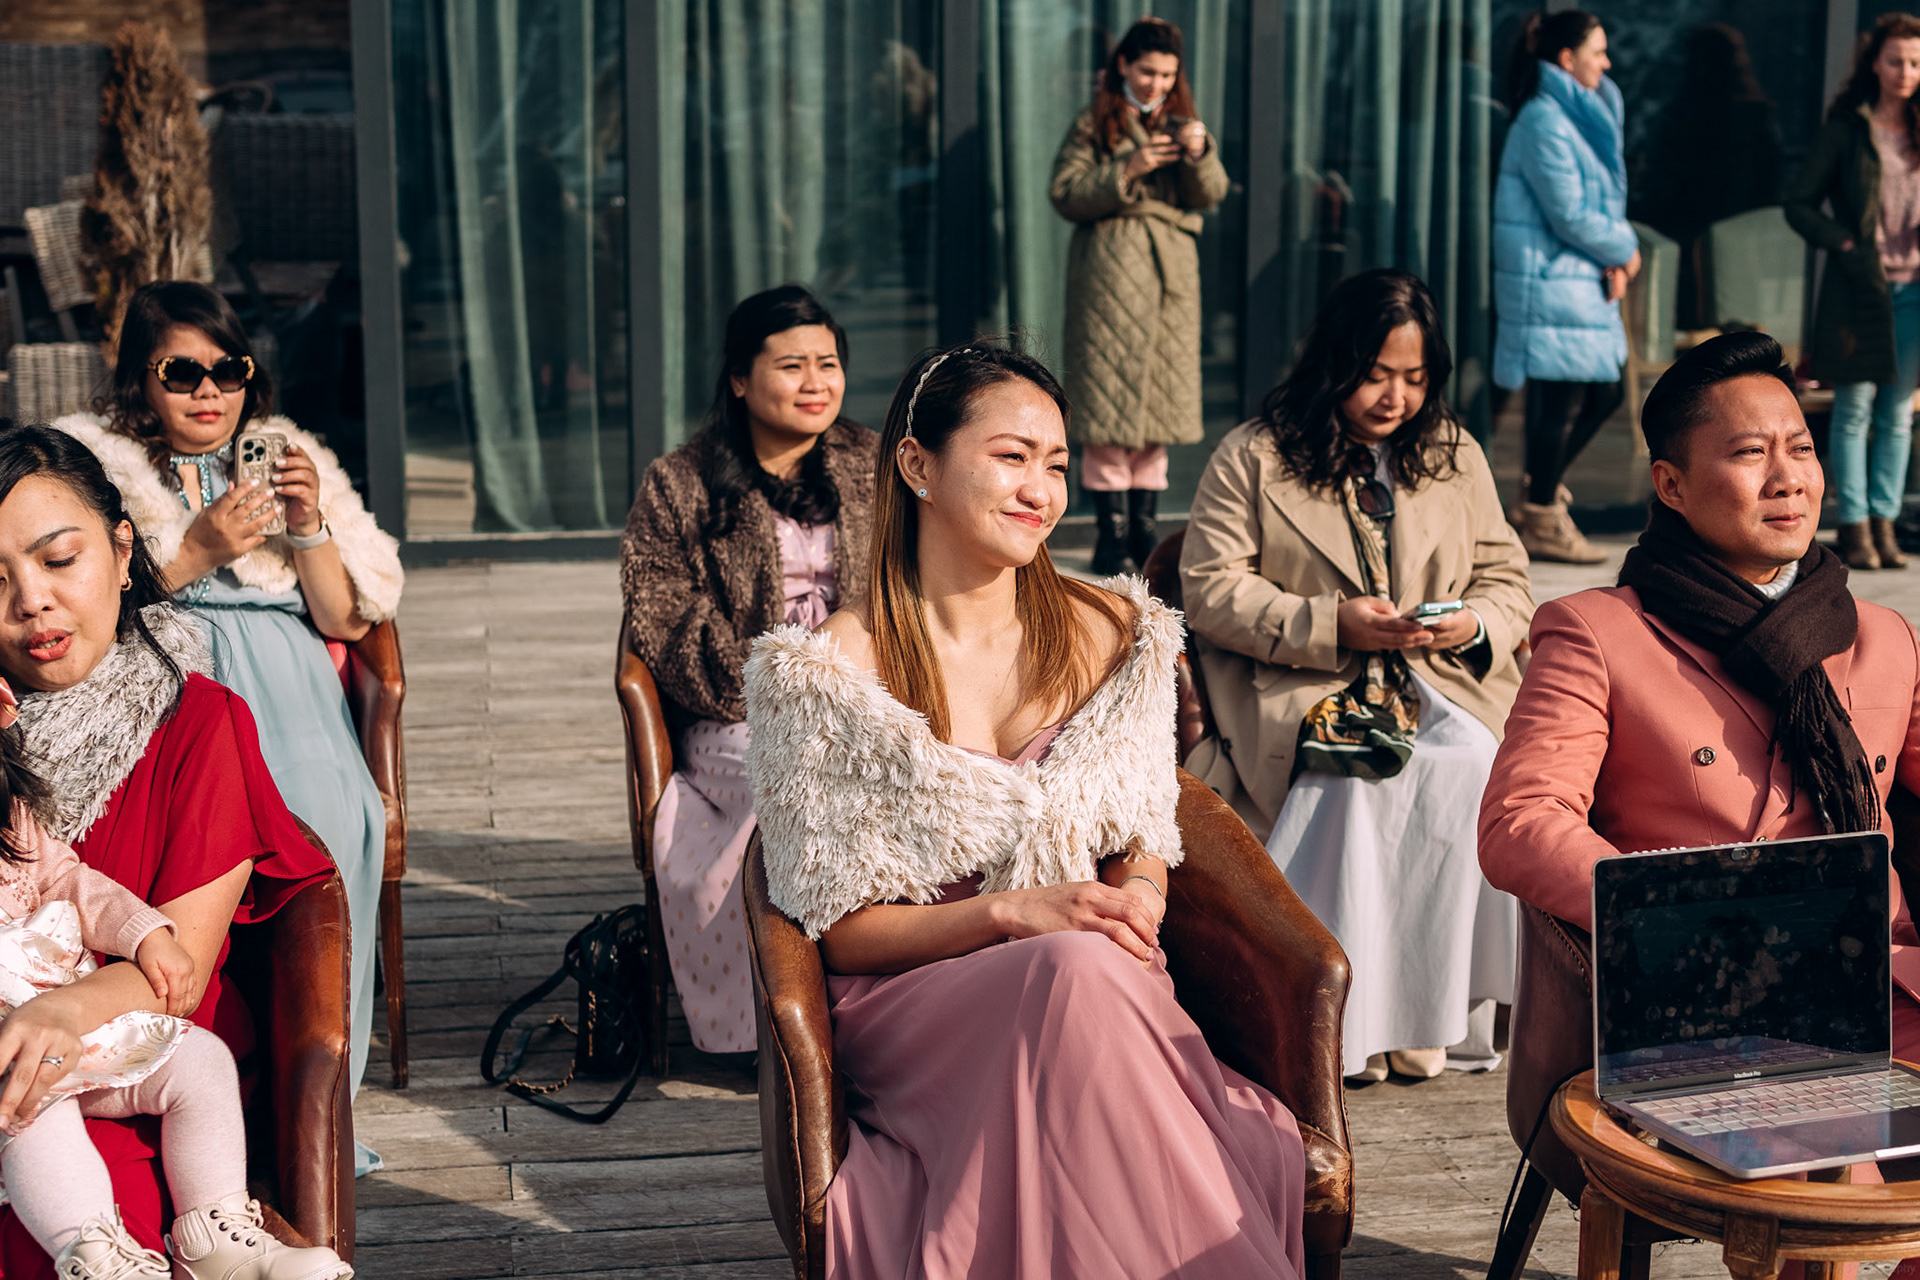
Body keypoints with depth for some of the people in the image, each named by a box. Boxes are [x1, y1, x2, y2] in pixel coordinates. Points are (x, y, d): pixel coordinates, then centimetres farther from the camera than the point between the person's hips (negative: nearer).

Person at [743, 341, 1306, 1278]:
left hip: (1097, 976, 2)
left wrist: (1135, 899, -10)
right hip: (911, 1002, -2)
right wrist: (1011, 913, -18)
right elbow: (839, 930, -2)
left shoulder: (1114, 638, 10)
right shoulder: (828, 673, -3)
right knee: (1075, 973, -37)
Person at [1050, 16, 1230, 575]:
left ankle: (1144, 527, 10)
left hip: (1171, 268, 5)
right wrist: (1127, 171, -14)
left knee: (1161, 393, 4)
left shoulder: (1181, 123, 17)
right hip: (1109, 268, -4)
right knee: (1109, 397, -9)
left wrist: (1200, 155, -14)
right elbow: (1065, 195, -4)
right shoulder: (1094, 124, 5)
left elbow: (1212, 195, 5)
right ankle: (1111, 534, -7)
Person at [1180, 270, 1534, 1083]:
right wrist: (1331, 624, -14)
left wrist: (1474, 624, -6)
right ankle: (1357, 1017, -24)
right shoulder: (1253, 457, 5)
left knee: (1469, 772, -29)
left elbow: (1507, 582, 19)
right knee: (1355, 783, -33)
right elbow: (1210, 590, -3)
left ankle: (1441, 1011, -19)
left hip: (1444, 685, 3)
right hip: (1301, 693, -3)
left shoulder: (1455, 455, 17)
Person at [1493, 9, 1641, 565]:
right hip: (1550, 283, -10)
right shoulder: (1544, 122, -15)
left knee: (1604, 390, 13)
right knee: (1560, 399, -4)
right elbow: (1570, 215, -18)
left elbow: (1602, 199, 15)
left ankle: (1540, 490, 28)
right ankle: (1541, 522, 8)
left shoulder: (1582, 113, 15)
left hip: (1584, 280, 10)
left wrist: (1613, 260, -1)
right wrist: (1624, 250, -5)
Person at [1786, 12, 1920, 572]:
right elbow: (1800, 204, 1)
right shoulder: (1846, 128, 0)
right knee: (1855, 409, -1)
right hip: (1860, 289, -3)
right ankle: (1854, 526, 4)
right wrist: (1845, 244, -11)